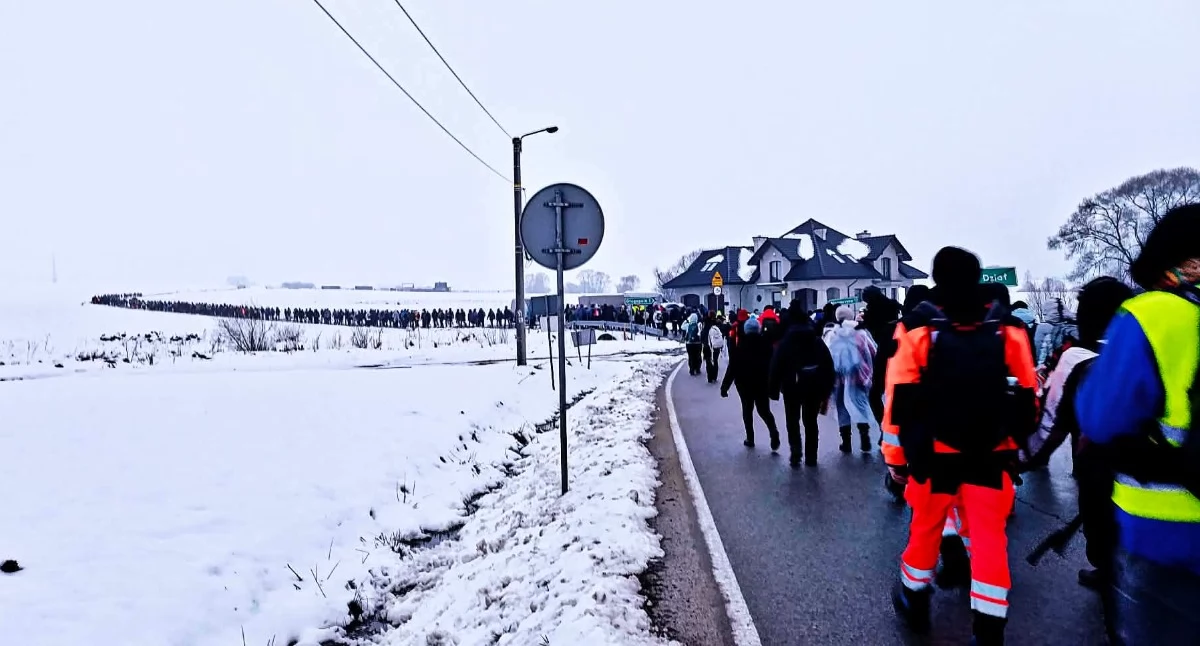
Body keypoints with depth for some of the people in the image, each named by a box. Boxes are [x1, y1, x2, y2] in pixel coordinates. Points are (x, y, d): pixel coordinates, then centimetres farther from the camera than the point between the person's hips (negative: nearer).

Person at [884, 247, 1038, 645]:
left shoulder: (918, 330, -9)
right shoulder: (1008, 330, -1)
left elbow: (900, 399, -8)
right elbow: (1027, 397, 5)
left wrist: (896, 454, 1)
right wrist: (1017, 442, 20)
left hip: (935, 454, -1)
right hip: (992, 455, 1)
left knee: (926, 528, 17)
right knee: (990, 537, 9)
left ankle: (914, 603, 36)